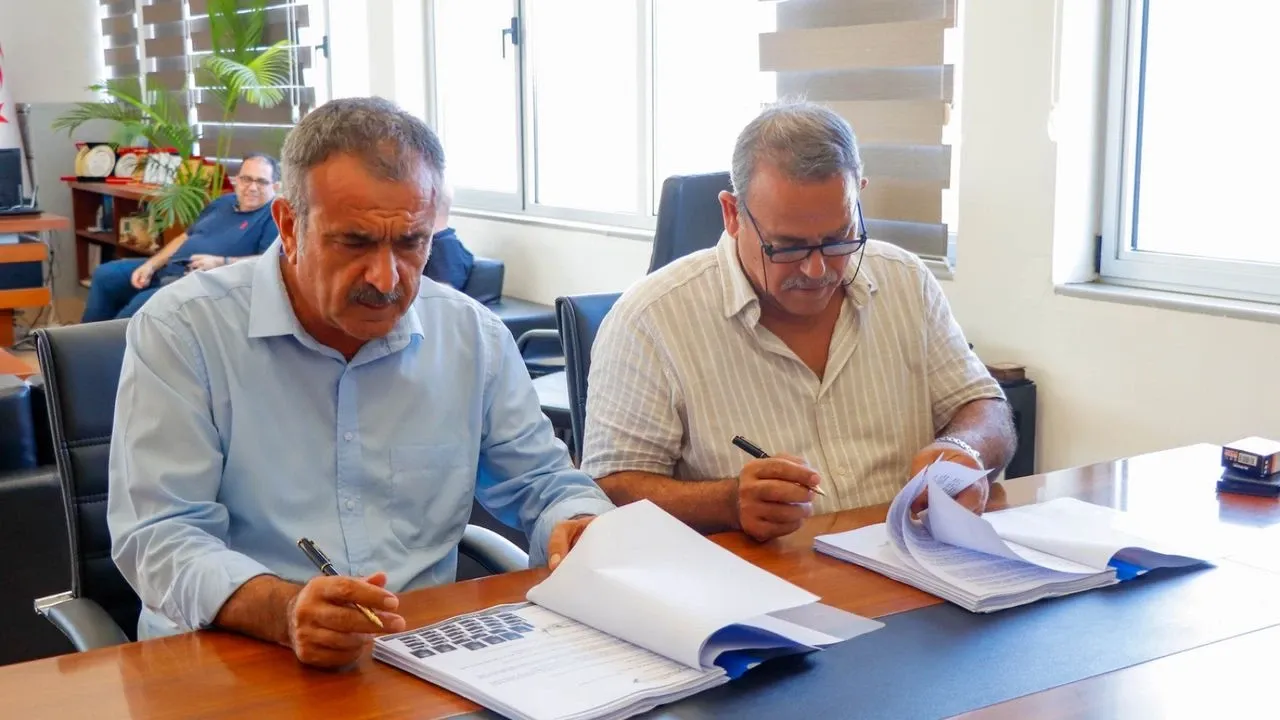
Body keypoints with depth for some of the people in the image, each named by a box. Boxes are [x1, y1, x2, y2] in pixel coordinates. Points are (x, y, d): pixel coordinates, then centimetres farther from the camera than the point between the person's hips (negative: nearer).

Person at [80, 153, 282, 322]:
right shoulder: (223, 203, 18)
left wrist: (220, 262, -26)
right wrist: (151, 265, 7)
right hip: (168, 269, 9)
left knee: (142, 303, -30)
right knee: (105, 275, 7)